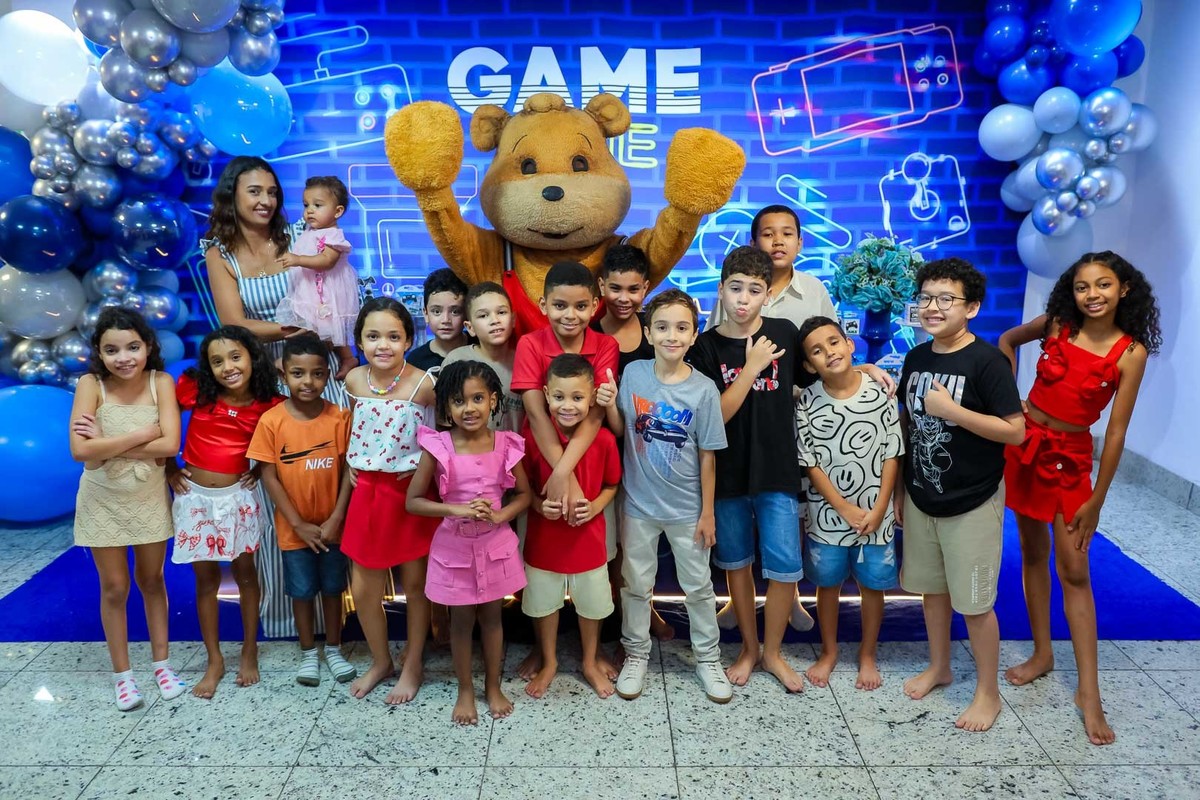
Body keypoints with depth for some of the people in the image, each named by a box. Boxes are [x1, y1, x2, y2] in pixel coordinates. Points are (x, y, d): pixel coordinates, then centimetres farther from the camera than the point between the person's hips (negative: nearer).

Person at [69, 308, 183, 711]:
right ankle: (122, 673, 25)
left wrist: (107, 445, -22)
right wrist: (141, 435, -24)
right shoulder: (90, 384, -16)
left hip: (149, 498, 1)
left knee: (151, 580, 16)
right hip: (103, 502, -1)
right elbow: (80, 450, -26)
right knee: (114, 587, 11)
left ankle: (161, 662, 31)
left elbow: (169, 445, -23)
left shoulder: (161, 382, -14)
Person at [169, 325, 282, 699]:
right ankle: (214, 660, 24)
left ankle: (249, 651, 29)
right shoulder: (195, 389, -12)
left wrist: (263, 467, -5)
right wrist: (170, 468, 1)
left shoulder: (269, 405, -10)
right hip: (195, 496, 0)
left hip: (238, 497, 0)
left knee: (245, 573, 12)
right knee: (206, 580, 10)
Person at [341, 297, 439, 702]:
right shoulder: (354, 380, -3)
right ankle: (380, 661, 34)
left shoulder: (424, 384, -18)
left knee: (415, 584, 11)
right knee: (363, 588, 10)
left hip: (410, 492, -4)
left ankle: (413, 665, 31)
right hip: (368, 490, 4)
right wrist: (354, 464, 6)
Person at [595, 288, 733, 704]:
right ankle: (636, 653, 36)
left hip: (687, 507, -1)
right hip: (639, 503, 1)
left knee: (698, 585, 14)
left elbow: (707, 454, -8)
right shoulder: (633, 373, -9)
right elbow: (622, 431, 2)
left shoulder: (703, 389, -13)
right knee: (636, 583, 16)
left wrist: (707, 511, -4)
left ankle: (708, 658, 34)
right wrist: (609, 405, -19)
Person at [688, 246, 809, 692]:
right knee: (736, 563, 13)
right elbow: (714, 416, -13)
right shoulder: (705, 347, -6)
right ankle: (749, 648, 32)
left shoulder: (784, 333, -3)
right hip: (728, 472, 0)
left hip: (777, 468, 0)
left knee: (784, 566, 0)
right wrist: (751, 368, -18)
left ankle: (773, 651, 23)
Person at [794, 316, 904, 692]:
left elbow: (892, 454, -5)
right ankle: (828, 651, 35)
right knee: (828, 583, 14)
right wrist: (845, 508, -11)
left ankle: (867, 655, 33)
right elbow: (810, 463, -7)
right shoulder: (807, 403, -10)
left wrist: (879, 509, -9)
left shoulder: (879, 393, -9)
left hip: (875, 513, 0)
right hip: (827, 513, 0)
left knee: (872, 585, 12)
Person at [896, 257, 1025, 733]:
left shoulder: (987, 361, -15)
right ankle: (939, 667, 38)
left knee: (973, 602, 4)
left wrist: (950, 410, -24)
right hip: (921, 498, 6)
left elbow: (1016, 432, -18)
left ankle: (988, 691, 23)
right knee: (931, 588, 18)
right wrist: (900, 488, 13)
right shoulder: (916, 358, 3)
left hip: (972, 504, -6)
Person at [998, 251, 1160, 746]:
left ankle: (1089, 692, 5)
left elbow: (1116, 431, -10)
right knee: (1033, 553, 13)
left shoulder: (1131, 352, -11)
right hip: (1024, 442, 3)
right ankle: (1042, 654, 28)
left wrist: (1096, 501, -8)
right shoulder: (1056, 325, -4)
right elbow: (1007, 341, 17)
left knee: (1073, 571, -3)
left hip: (1070, 457, -3)